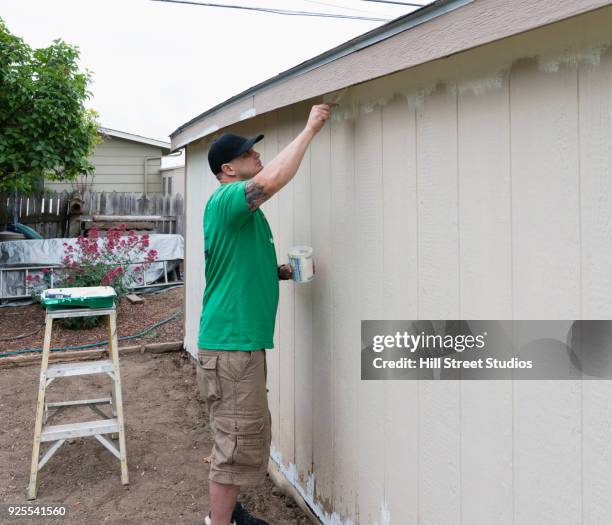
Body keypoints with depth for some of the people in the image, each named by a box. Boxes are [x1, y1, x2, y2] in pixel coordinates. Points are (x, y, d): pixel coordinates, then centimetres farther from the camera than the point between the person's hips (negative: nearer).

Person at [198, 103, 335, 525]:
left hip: (245, 342, 10)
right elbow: (272, 179, -33)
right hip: (230, 344, -10)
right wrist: (310, 129, -21)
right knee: (239, 444, -2)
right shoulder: (225, 200, -13)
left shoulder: (246, 211, 17)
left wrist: (281, 272, 9)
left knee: (252, 438, 19)